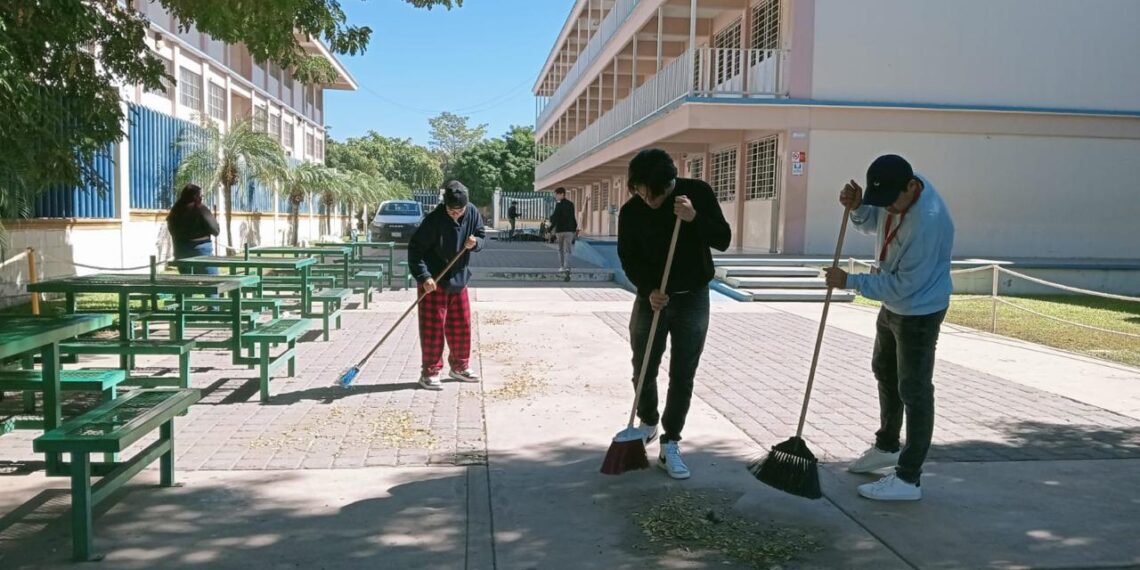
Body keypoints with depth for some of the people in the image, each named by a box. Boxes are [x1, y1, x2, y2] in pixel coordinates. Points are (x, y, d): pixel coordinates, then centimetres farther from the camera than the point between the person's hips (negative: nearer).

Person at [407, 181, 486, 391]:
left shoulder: (472, 213, -7)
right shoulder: (434, 219, -22)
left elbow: (481, 235, 9)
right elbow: (415, 248, -19)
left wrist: (476, 243, -16)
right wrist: (424, 277, -27)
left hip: (459, 280, 6)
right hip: (434, 282, -6)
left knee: (461, 326, 14)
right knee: (433, 328, -2)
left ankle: (460, 367, 31)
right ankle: (430, 372, 9)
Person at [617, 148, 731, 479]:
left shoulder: (698, 193, -12)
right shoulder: (631, 211, -9)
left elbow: (723, 241, -12)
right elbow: (628, 259, -4)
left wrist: (694, 218, -29)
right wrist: (647, 290, -20)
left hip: (692, 300, -1)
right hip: (650, 299, 1)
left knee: (682, 377, 1)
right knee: (643, 371, 10)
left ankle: (670, 446, 11)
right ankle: (647, 423, 37)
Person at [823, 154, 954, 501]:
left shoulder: (928, 222, -34)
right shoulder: (896, 192, -8)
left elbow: (903, 285, -30)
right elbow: (872, 225, 10)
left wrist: (850, 282, -23)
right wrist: (856, 208, -12)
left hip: (919, 313, -10)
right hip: (893, 304, 10)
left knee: (914, 392, -2)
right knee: (885, 373, 23)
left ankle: (908, 480, 7)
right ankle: (886, 447, 42)